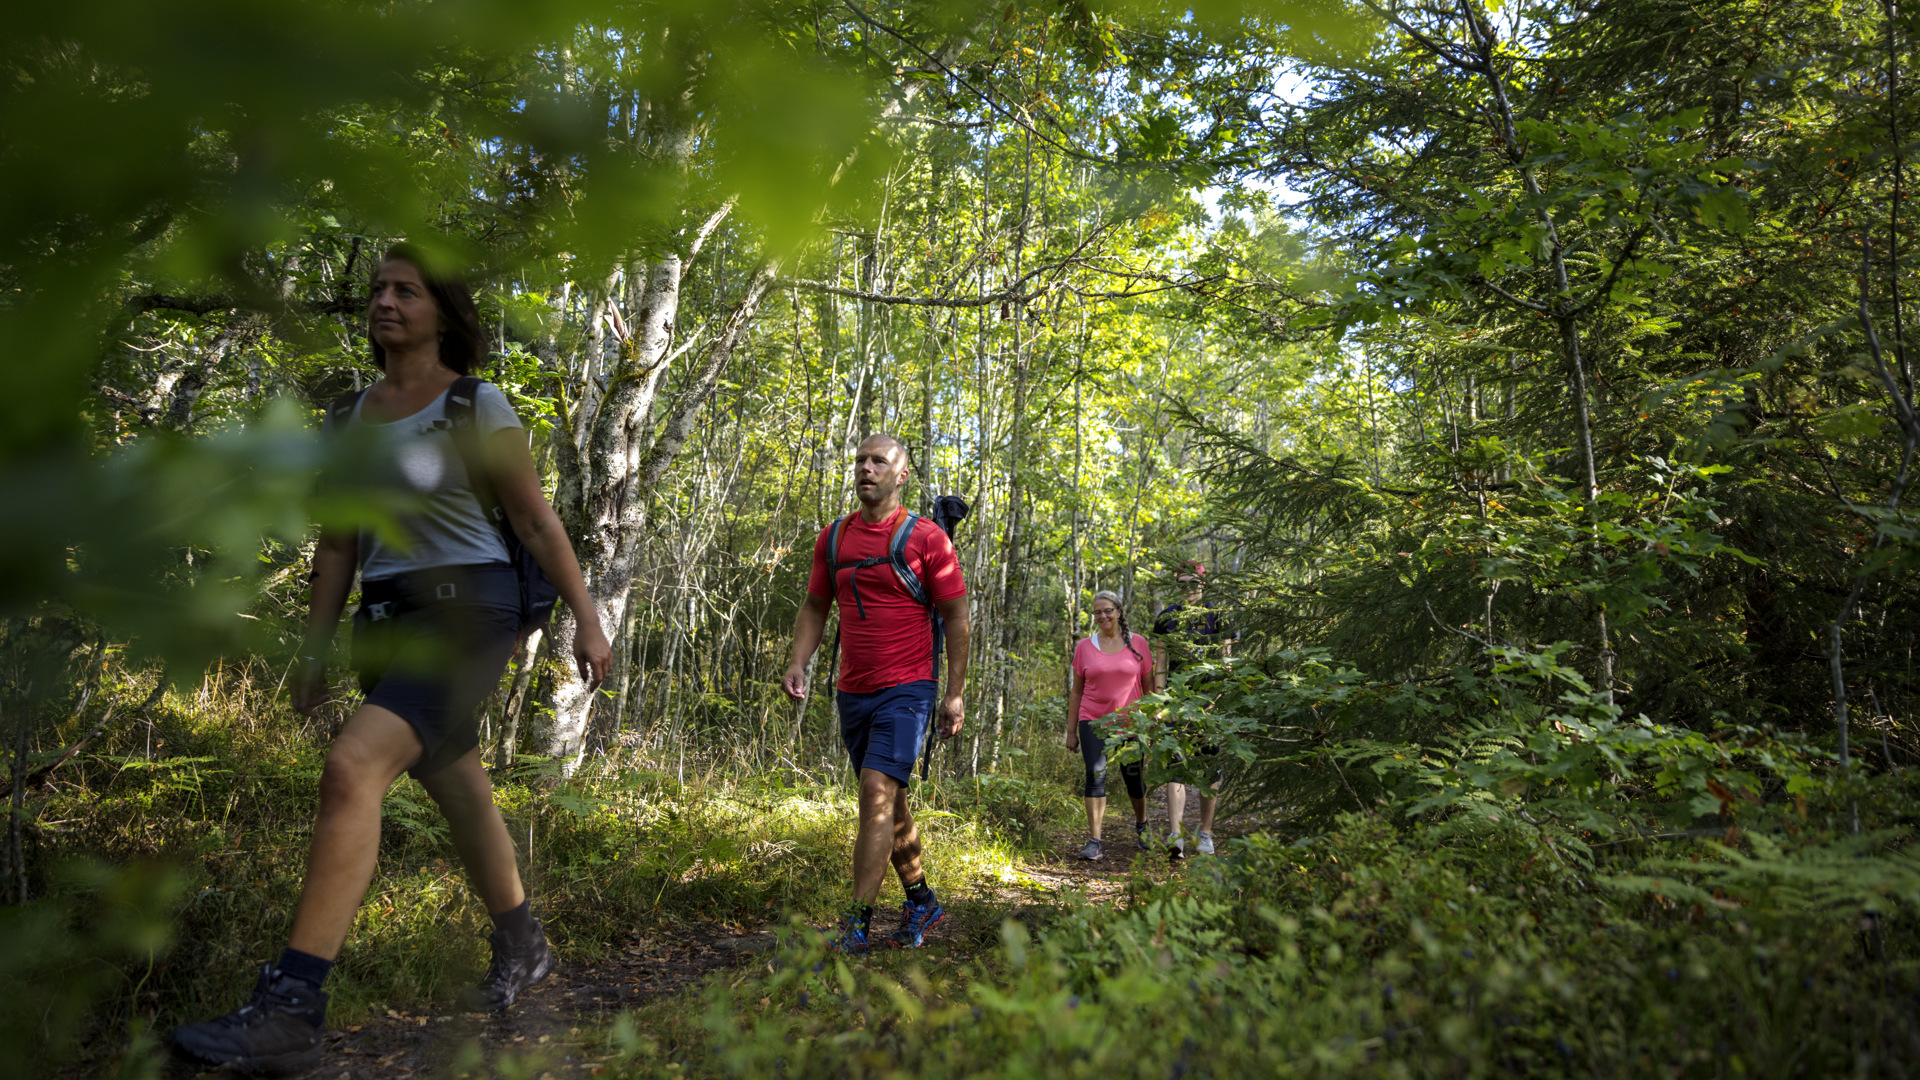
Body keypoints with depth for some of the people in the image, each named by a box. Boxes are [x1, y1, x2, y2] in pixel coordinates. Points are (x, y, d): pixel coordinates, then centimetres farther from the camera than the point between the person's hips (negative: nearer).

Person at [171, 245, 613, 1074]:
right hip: (388, 623, 8)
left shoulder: (478, 407, -6)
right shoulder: (354, 418, 12)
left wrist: (586, 621, -4)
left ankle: (288, 1011, -22)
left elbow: (538, 522, -4)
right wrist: (315, 649, 13)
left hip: (467, 609, -7)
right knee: (458, 791, 18)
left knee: (352, 770, -24)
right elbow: (338, 543, 15)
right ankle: (522, 950, 37)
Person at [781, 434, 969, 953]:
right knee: (888, 803, 14)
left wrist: (955, 692, -7)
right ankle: (922, 903, 31)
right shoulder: (833, 538, 9)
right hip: (853, 692, 6)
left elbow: (955, 617, -3)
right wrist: (798, 661, 0)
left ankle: (855, 927, -13)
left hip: (906, 689, -6)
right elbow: (815, 606, 16)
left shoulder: (925, 537, -6)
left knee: (876, 793, -17)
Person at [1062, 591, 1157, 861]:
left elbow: (1148, 686, 6)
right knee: (1095, 775, -13)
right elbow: (1076, 692, 8)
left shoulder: (1138, 643, 2)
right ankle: (1094, 842, -10)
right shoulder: (1084, 646, 4)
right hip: (1093, 722, 0)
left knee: (1134, 778, 9)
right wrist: (1071, 731, 6)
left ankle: (1141, 824, 38)